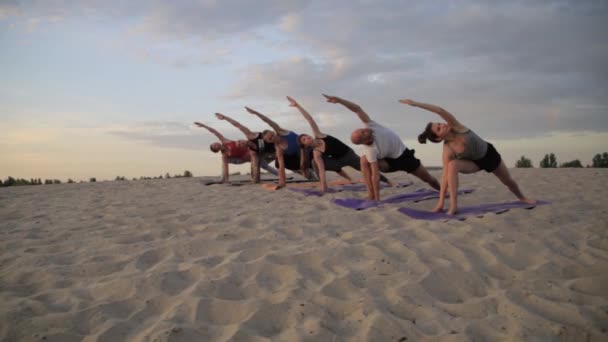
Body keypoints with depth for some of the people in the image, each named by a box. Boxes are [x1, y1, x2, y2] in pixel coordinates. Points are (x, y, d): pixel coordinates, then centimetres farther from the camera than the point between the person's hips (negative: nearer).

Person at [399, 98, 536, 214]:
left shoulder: (456, 127, -30)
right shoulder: (447, 149, -28)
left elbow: (441, 111, -44)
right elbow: (446, 174, -31)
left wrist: (415, 103, -49)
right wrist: (441, 201, -36)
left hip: (489, 153, 1)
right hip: (474, 162, -1)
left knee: (508, 181, 16)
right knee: (452, 165, -32)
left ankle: (522, 197, 49)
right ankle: (453, 205, -31)